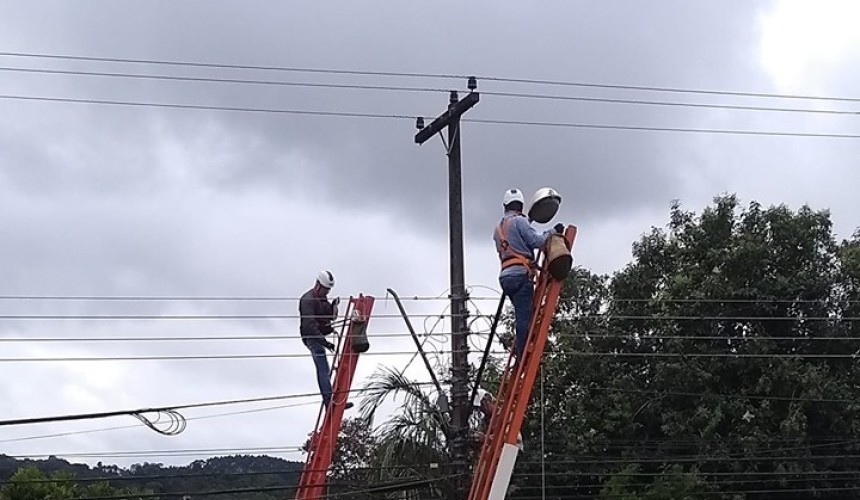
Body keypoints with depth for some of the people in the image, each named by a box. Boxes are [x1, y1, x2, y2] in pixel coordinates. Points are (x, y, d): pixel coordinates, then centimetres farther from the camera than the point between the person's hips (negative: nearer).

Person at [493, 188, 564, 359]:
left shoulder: (499, 228, 23)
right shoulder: (519, 221, -3)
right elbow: (536, 241, -9)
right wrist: (553, 231, 3)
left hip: (506, 276, 8)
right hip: (521, 274, -8)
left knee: (522, 316, 13)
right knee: (524, 316, -10)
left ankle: (520, 351, 9)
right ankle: (523, 355, -14)